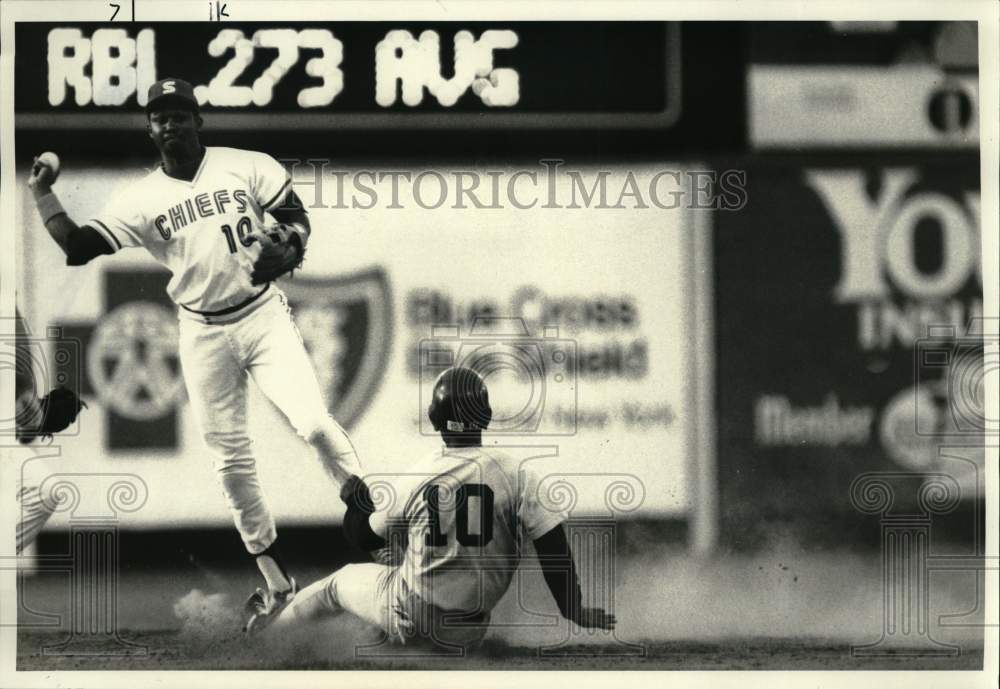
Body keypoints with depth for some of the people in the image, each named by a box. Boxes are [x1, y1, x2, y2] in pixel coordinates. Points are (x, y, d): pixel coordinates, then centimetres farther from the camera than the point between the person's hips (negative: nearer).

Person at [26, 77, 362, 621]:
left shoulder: (248, 167, -4)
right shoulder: (140, 200, -2)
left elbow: (296, 218, 2)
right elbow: (77, 246, -7)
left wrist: (285, 246, -19)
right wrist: (42, 193, -17)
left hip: (262, 316, -2)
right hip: (203, 334, 2)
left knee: (314, 423, -20)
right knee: (231, 461, 5)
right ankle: (277, 583, 16)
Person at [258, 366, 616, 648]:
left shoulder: (416, 480, -8)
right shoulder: (517, 476, -11)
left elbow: (366, 538, 6)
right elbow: (553, 545, -11)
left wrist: (355, 501, 27)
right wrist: (573, 610, -2)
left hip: (408, 617, 0)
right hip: (468, 632, 0)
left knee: (339, 582, 24)